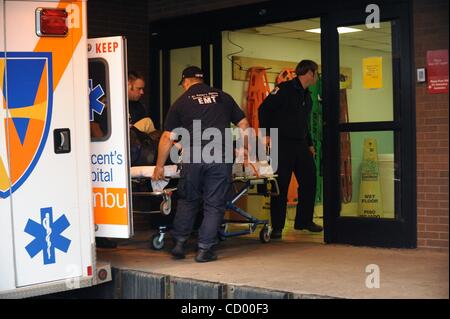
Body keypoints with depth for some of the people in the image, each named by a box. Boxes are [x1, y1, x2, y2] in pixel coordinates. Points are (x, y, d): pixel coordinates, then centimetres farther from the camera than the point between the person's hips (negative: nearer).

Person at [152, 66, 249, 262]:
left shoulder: (181, 102, 11)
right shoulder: (222, 97, 16)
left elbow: (167, 137, 8)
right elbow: (244, 125, 17)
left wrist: (160, 166, 15)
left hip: (193, 157, 0)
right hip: (220, 157, 0)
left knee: (187, 201, 16)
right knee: (214, 204, 6)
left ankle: (179, 244, 18)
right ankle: (204, 250, 7)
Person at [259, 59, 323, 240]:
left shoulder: (307, 96, 17)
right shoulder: (285, 89, -9)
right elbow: (264, 109, -13)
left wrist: (310, 144, 21)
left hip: (300, 145, 8)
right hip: (282, 144, -8)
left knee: (309, 181, 8)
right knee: (281, 186, -4)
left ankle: (304, 221, 21)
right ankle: (277, 227, 3)